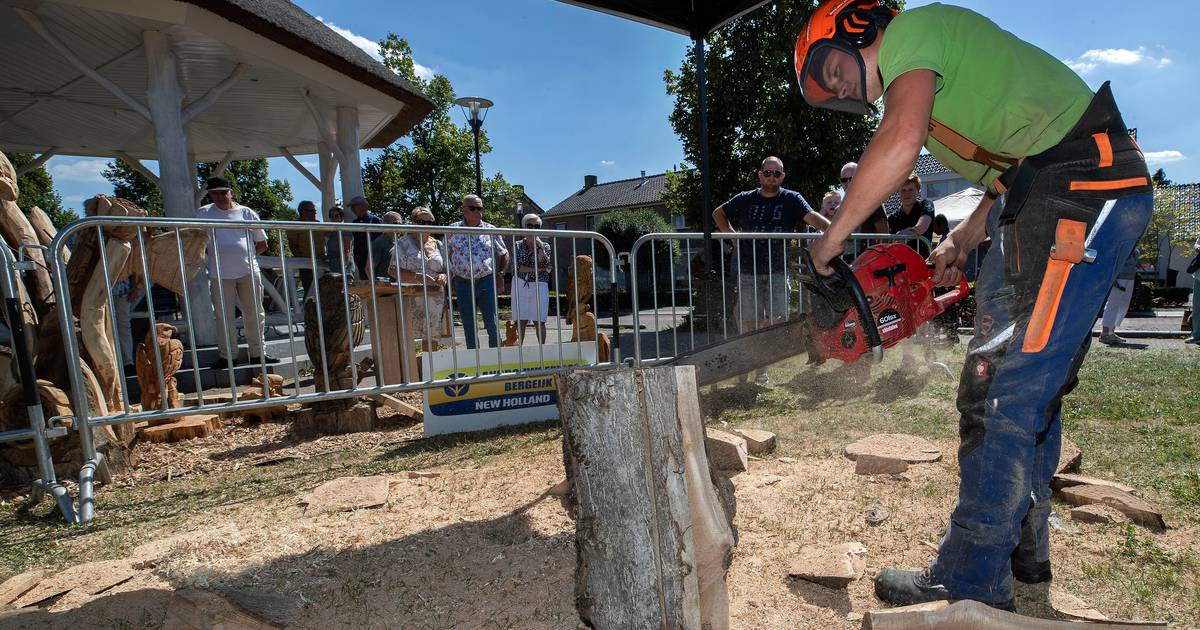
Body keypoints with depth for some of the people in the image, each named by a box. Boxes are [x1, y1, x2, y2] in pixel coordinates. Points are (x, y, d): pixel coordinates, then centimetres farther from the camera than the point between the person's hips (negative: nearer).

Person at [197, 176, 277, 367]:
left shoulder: (247, 213, 8)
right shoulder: (204, 213, 8)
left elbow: (262, 243, 13)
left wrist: (247, 256, 2)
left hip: (249, 271, 0)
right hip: (220, 273, 0)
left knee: (255, 314, 3)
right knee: (223, 316, 2)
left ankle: (257, 353, 13)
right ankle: (227, 355, 12)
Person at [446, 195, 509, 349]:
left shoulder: (490, 230, 4)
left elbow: (504, 254, 14)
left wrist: (500, 275, 6)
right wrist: (450, 280, 7)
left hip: (486, 283, -1)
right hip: (462, 284, 1)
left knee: (492, 325, -3)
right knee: (469, 328, 8)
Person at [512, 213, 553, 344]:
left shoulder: (545, 246, 5)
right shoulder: (518, 245, 6)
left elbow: (546, 265, -11)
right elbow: (516, 266, -6)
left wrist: (540, 247, -16)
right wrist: (536, 269, -12)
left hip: (539, 286, -1)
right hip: (520, 286, 1)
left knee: (539, 321, 1)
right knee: (521, 321, 0)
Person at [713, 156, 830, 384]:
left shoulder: (791, 199, 3)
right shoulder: (745, 200, 8)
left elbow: (812, 217, -13)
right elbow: (718, 213, 22)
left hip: (778, 271, -1)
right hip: (749, 272, 1)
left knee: (777, 320, -9)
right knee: (748, 323, 4)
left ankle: (762, 368, 7)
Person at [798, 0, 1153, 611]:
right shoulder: (938, 85, 26)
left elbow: (901, 140, -24)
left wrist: (832, 237, -15)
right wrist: (962, 240, 14)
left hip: (1082, 184, -10)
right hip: (1047, 195, 10)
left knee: (1005, 396, -10)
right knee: (1031, 384, 12)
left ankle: (971, 584, 0)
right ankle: (1023, 549, 25)